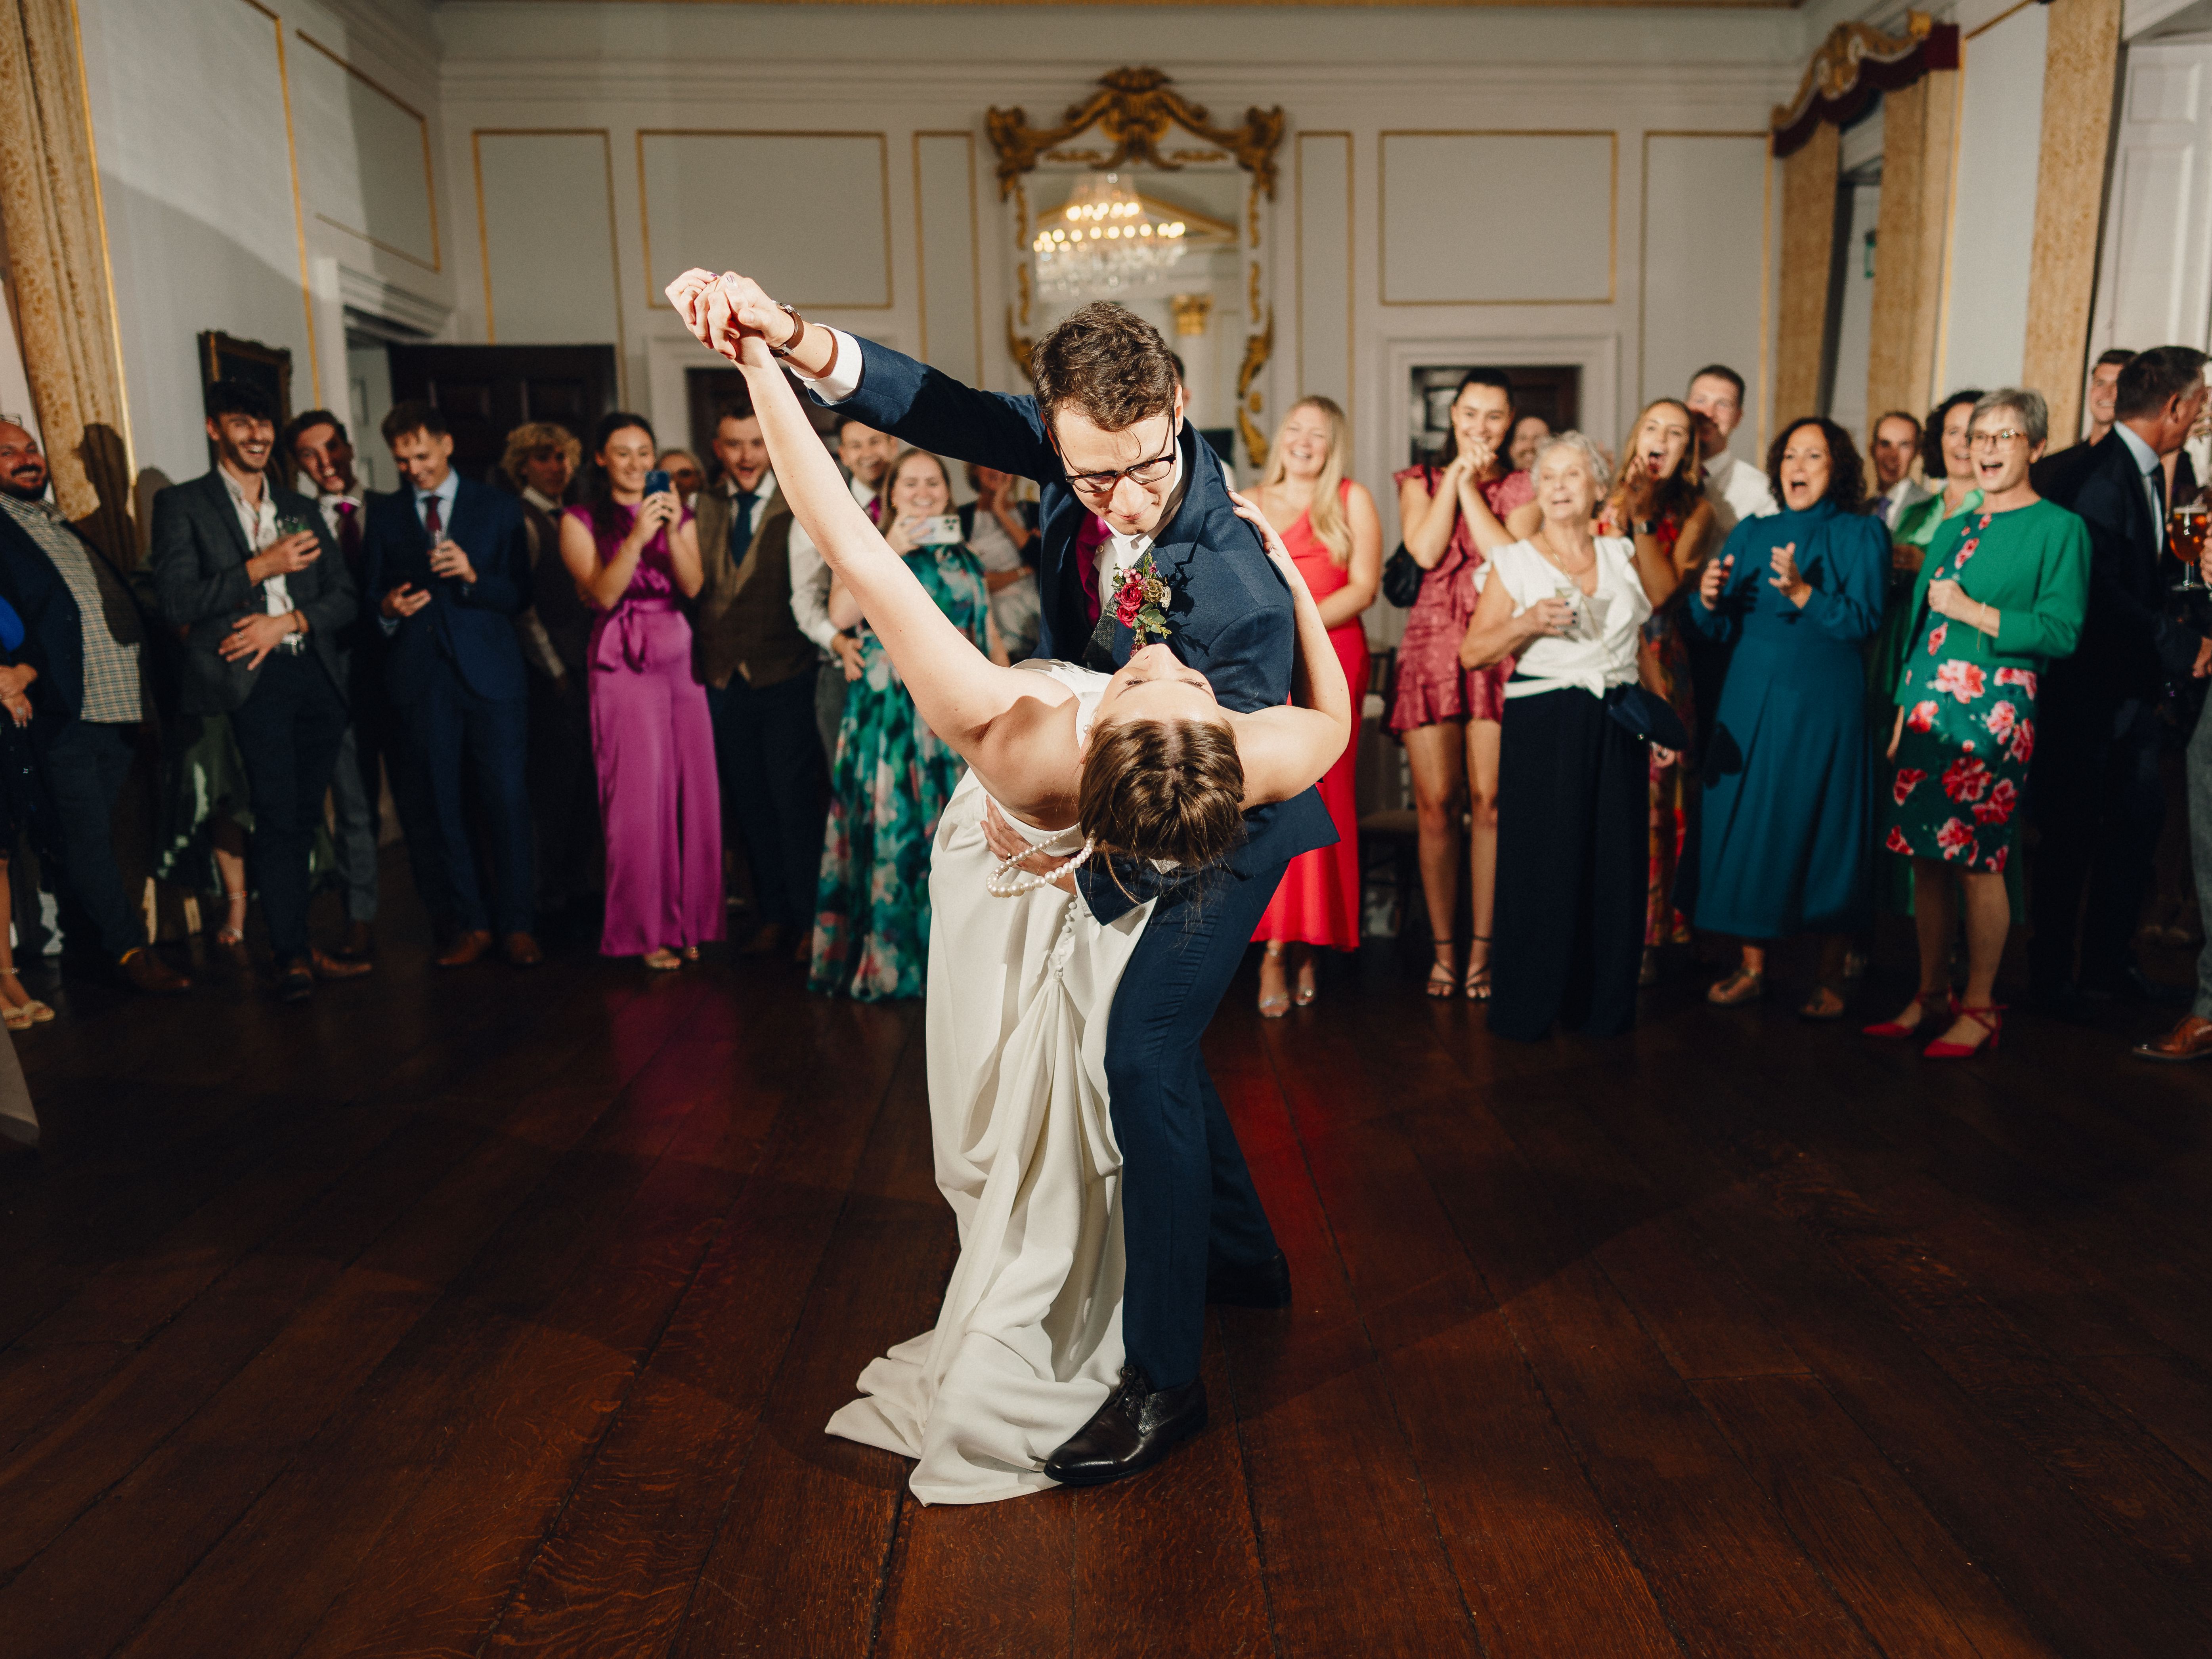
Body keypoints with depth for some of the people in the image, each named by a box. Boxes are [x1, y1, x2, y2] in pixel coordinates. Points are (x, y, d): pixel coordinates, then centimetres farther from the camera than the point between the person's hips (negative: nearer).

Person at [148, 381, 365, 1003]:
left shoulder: (302, 509, 20)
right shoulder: (182, 504, 6)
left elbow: (344, 596, 13)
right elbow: (176, 602, -5)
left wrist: (287, 622, -4)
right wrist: (261, 567, -10)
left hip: (317, 677, 5)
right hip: (252, 682, -4)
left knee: (304, 817, 8)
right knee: (276, 816, -9)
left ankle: (297, 945, 17)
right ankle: (292, 956, -2)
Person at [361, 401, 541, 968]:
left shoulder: (498, 507, 8)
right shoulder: (383, 514, 14)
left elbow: (520, 595, 2)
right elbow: (372, 595, 14)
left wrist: (474, 576, -16)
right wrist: (387, 610, -8)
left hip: (491, 671, -2)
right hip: (421, 676, 2)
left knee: (507, 800, -4)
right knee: (443, 806, 5)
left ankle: (516, 925, 5)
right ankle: (470, 925, 14)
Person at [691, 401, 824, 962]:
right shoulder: (703, 506, 9)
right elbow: (692, 585, 7)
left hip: (785, 672, -4)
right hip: (724, 677, 4)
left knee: (795, 798, -2)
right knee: (748, 803, 11)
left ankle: (811, 921, 11)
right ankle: (774, 916, 24)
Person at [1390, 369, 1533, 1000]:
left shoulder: (1523, 486, 12)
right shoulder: (1420, 480, 16)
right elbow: (1425, 551, -3)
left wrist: (1472, 486, -2)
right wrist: (1454, 475, 1)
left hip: (1499, 650, -1)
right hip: (1432, 645, 1)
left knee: (1489, 802, -5)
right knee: (1436, 805, -2)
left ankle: (1482, 949, 5)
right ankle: (1443, 950, 8)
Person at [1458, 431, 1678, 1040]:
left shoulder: (1624, 554, 12)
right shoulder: (1516, 562, 4)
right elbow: (1473, 652, -1)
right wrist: (1527, 622, -14)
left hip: (1617, 725, 3)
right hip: (1541, 728, -3)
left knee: (1615, 862, 2)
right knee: (1541, 860, -3)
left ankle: (1603, 1004, 16)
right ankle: (1526, 1007, 10)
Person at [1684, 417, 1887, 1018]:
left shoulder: (1861, 534, 3)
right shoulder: (1752, 533, 13)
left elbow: (1864, 621, -10)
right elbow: (1718, 628, 8)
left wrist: (1803, 593, -24)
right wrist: (1709, 599, -14)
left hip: (1823, 704, -3)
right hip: (1750, 700, 4)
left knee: (1822, 829, 0)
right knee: (1745, 826, 3)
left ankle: (1830, 979, 11)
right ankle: (1752, 967, 14)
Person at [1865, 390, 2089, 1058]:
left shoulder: (2060, 529, -2)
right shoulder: (1955, 529, 18)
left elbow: (2062, 631, -11)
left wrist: (1971, 611, -12)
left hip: (1994, 707, -6)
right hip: (1928, 702, 6)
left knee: (1978, 863, -4)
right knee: (1927, 856, 8)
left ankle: (1980, 1009, 9)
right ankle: (1931, 997, 19)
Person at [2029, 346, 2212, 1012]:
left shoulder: (2150, 473, 12)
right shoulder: (2099, 475, -18)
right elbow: (2102, 594, -23)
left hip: (2136, 684, 9)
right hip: (2088, 684, -9)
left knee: (2138, 820, 15)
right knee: (2073, 831, 0)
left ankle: (2110, 958, 28)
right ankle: (2052, 970, 14)